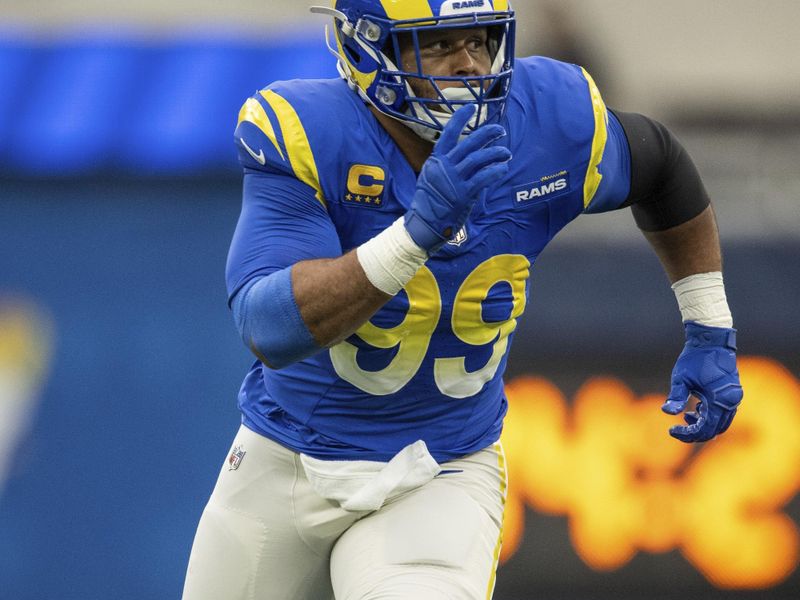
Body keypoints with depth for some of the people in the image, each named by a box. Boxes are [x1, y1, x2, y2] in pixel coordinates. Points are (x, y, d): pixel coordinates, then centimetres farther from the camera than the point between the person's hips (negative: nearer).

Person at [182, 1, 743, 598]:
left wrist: (711, 331, 11)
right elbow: (270, 331, -33)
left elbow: (661, 166, 11)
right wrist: (418, 229, -43)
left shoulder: (550, 120, -13)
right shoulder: (302, 131, -22)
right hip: (285, 462, 0)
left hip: (441, 480, 0)